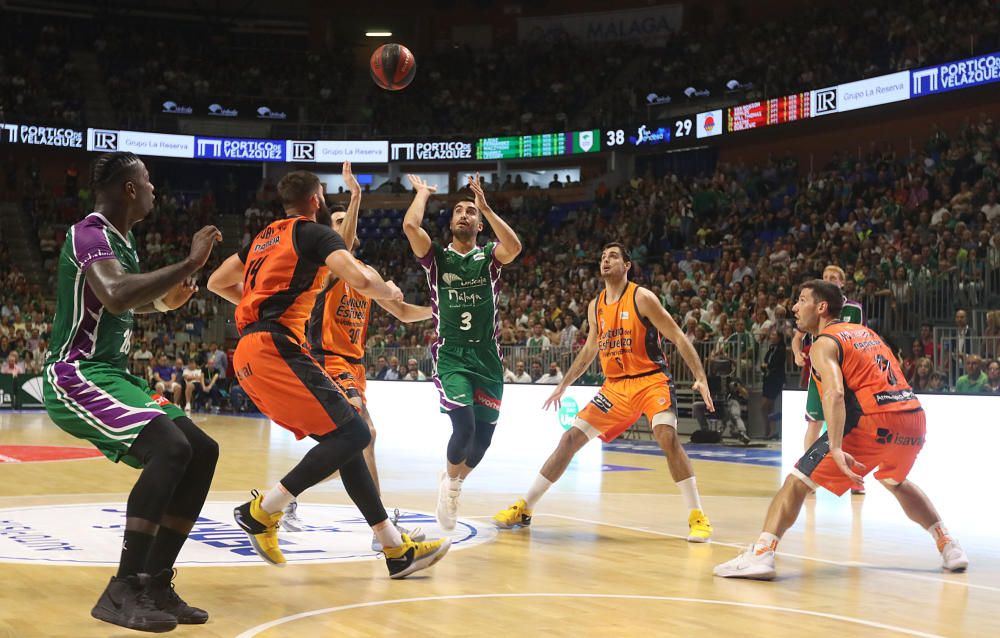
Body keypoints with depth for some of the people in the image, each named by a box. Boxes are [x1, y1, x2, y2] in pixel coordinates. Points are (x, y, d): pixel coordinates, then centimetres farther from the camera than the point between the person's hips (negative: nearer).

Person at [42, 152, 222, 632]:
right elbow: (117, 296, -37)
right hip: (76, 377, -10)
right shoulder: (89, 234, -16)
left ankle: (155, 584, 5)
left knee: (202, 452, 3)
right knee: (170, 448, -28)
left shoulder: (121, 240, 15)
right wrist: (189, 264, -31)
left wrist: (164, 301, 13)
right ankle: (122, 592, -24)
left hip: (112, 375, 10)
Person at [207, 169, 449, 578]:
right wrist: (389, 291, 5)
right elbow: (361, 279, -16)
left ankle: (396, 549, 6)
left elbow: (216, 283, 31)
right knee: (353, 433, -13)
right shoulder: (317, 233, 0)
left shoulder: (265, 236, 24)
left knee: (342, 438, 7)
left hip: (249, 354, 9)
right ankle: (263, 510, -14)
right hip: (276, 348, -9)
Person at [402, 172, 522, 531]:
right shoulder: (437, 257, 6)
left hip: (487, 357, 2)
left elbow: (514, 247, -16)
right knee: (464, 425, -22)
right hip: (451, 356, -2)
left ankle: (454, 482, 35)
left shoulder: (489, 257, 8)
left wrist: (486, 206, -13)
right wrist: (423, 193, 5)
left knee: (482, 437, 3)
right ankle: (450, 480, 9)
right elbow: (410, 225, -12)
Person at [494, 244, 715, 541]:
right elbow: (589, 350, 23)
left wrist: (700, 377, -18)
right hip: (615, 386, 6)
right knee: (571, 438, 1)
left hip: (651, 380, -5)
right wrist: (563, 385, 25)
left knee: (667, 436, -29)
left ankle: (697, 517, -19)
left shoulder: (642, 298, -9)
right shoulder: (595, 306, 9)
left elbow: (678, 338, -10)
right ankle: (524, 508, 8)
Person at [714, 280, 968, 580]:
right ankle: (949, 545, 36)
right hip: (913, 414, 7)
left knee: (798, 480, -3)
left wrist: (836, 449, -27)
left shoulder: (824, 343, 1)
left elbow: (835, 394, -17)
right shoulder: (865, 332, 25)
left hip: (874, 420, -7)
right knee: (896, 481, 37)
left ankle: (761, 554, -18)